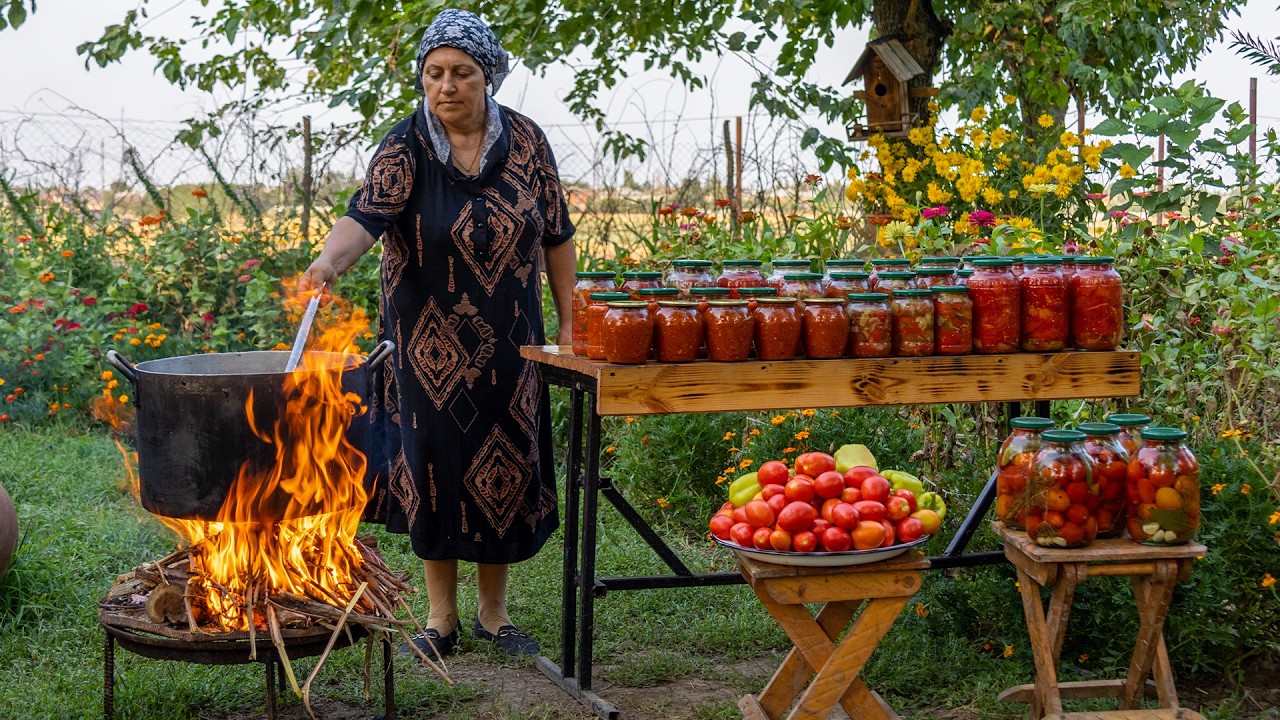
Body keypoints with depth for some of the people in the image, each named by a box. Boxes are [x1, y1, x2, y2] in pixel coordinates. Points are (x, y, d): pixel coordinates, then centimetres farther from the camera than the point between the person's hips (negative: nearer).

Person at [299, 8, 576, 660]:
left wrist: (568, 321, 4)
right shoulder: (407, 148, -9)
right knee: (435, 464, 3)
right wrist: (329, 262, -46)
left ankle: (493, 612, 23)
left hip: (507, 342, 2)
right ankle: (441, 615, 19)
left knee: (503, 465, 6)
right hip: (429, 343, -2)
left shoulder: (524, 141, -1)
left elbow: (557, 235, 6)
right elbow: (366, 216, -25)